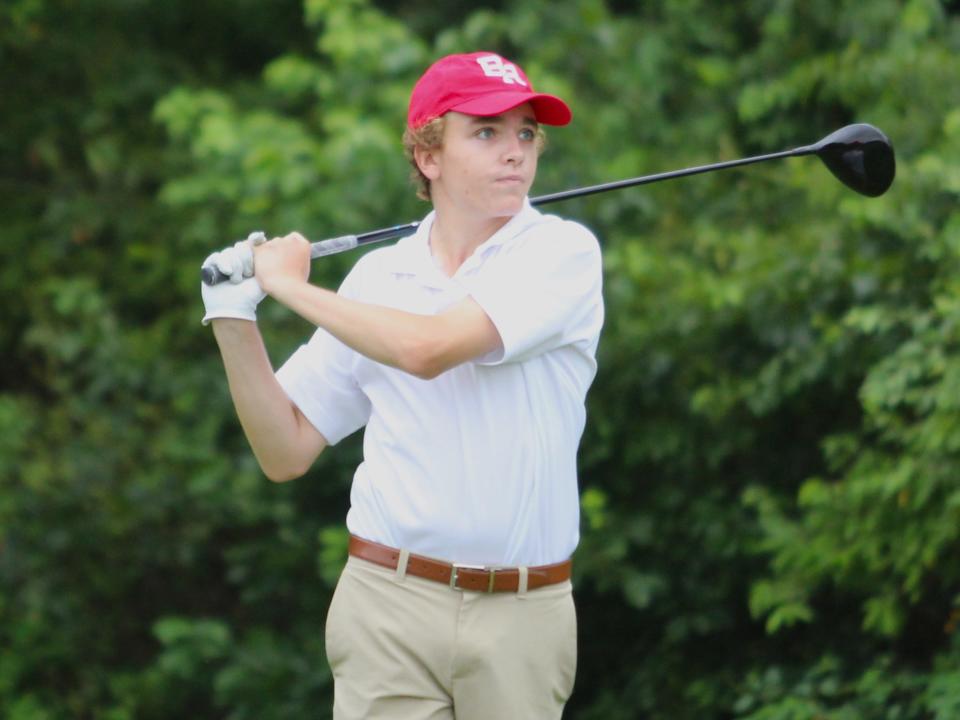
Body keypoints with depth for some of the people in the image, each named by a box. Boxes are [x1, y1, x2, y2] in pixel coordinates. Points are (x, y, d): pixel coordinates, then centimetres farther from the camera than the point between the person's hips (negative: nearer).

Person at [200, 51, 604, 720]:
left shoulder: (562, 251, -4)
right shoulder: (378, 276, 8)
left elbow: (430, 349, -19)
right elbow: (286, 453, 12)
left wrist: (292, 285, -7)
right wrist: (235, 323, 0)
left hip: (525, 615, -2)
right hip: (389, 611, 2)